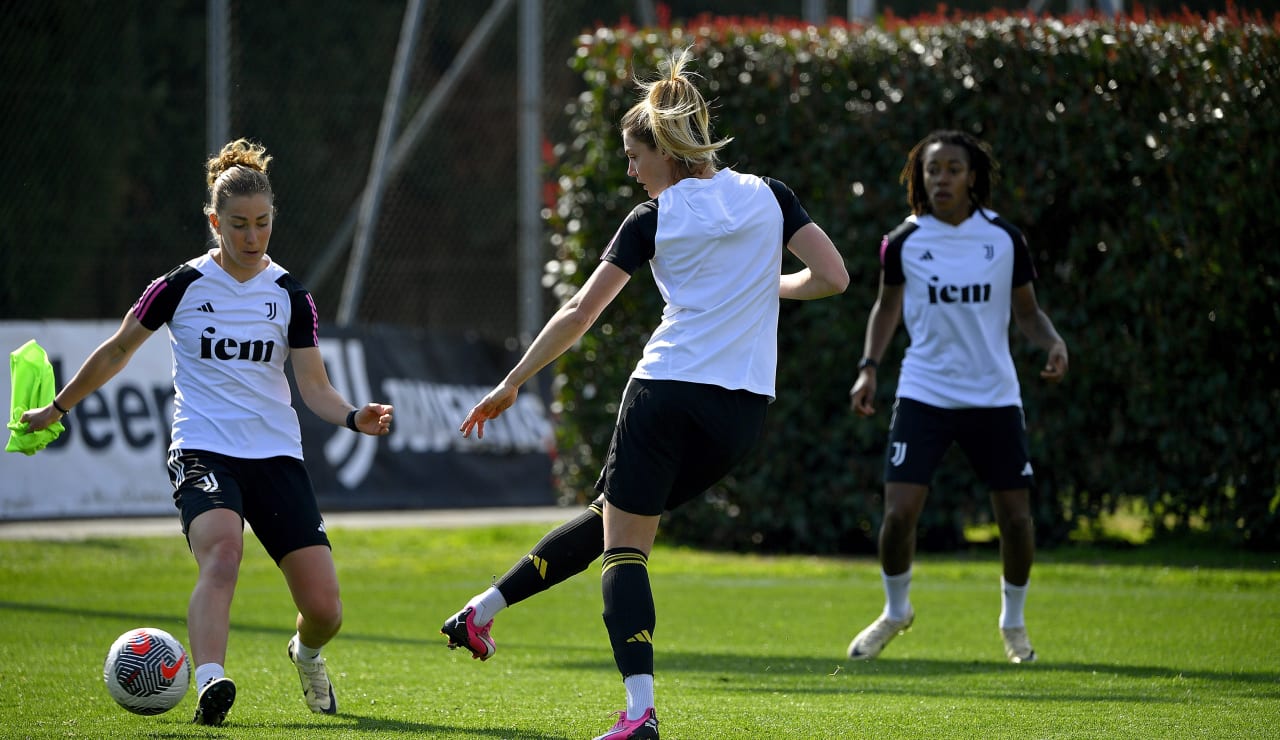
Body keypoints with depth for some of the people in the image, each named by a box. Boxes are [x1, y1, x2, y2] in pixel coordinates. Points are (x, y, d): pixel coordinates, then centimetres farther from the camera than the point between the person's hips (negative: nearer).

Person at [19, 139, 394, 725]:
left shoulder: (290, 296, 6)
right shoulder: (182, 286, 0)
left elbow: (315, 389, 2)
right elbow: (117, 351, 13)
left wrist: (354, 418, -19)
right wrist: (58, 408, 19)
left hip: (277, 456, 3)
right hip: (203, 452, -3)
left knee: (324, 609, -4)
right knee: (221, 549, -36)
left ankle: (306, 654, 33)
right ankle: (210, 685, -49)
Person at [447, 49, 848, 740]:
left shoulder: (654, 218, -2)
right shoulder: (768, 196, 7)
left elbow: (579, 313, -2)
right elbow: (832, 276, 2)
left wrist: (509, 385, 6)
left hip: (665, 392, -4)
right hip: (743, 410, 4)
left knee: (624, 544, 1)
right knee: (613, 519, 18)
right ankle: (483, 610, 18)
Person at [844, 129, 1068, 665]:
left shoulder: (1004, 238, -1)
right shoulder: (903, 243, -2)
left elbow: (1026, 310, 8)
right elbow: (888, 306, 13)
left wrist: (1054, 344, -12)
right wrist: (869, 368, 1)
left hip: (994, 395, 1)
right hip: (924, 394, -1)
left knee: (1015, 516, 0)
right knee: (899, 512, -11)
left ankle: (1013, 623, 24)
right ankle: (896, 611, 17)